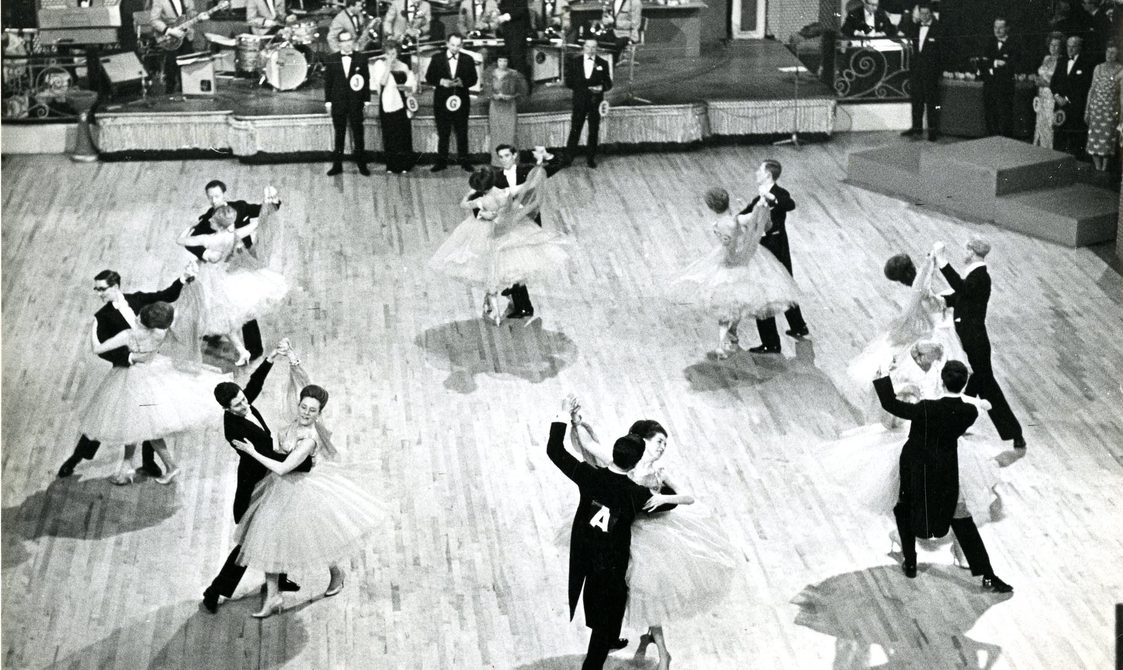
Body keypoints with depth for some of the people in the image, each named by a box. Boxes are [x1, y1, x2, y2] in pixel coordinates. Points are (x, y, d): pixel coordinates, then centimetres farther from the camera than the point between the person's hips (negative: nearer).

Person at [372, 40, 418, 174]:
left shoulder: (403, 66, 12)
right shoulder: (380, 64, 2)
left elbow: (412, 86, 12)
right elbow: (382, 82, -14)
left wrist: (403, 87, -8)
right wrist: (388, 65, -14)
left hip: (401, 103, 2)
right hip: (387, 104, -2)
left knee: (403, 134, 0)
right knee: (389, 134, -1)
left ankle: (403, 165, 7)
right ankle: (391, 165, 5)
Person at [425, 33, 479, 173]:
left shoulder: (468, 60, 5)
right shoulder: (437, 58, 3)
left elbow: (474, 79, 5)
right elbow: (429, 77, 3)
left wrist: (463, 82, -15)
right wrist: (441, 82, -15)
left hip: (461, 101, 0)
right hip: (442, 100, 0)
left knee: (462, 133, 4)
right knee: (442, 133, 4)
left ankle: (464, 161, 11)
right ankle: (441, 161, 11)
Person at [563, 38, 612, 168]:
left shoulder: (602, 64, 5)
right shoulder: (575, 63, 5)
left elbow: (609, 84, 5)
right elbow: (568, 82, 3)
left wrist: (602, 87, -18)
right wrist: (586, 87, -8)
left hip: (595, 102, 1)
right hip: (579, 102, 0)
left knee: (594, 132, 4)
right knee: (575, 130, -2)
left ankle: (591, 159, 13)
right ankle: (568, 158, 4)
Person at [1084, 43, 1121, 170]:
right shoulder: (1099, 68, 9)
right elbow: (1092, 88, 11)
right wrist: (1087, 110, 8)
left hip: (1111, 106, -3)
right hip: (1096, 105, 3)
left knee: (1108, 135, -2)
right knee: (1094, 135, 0)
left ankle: (1104, 166, 5)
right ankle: (1097, 166, 6)